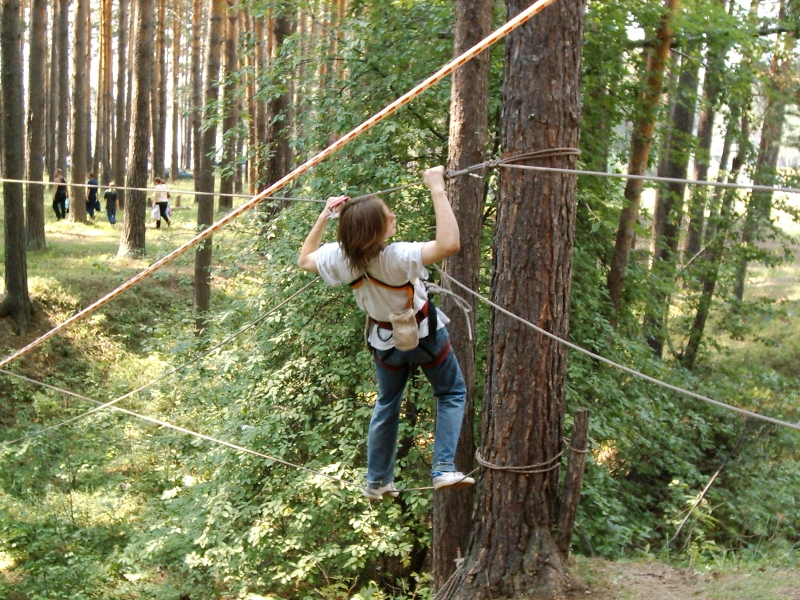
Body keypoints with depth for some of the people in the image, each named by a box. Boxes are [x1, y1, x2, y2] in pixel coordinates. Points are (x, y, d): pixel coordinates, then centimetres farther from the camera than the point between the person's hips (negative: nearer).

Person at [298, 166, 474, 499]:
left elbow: (304, 259, 1)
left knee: (386, 405, 25)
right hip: (424, 335, -5)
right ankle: (443, 469, 4)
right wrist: (437, 189, -47)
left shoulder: (342, 258, -20)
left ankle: (377, 481, 33)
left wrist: (324, 216, -1)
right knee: (451, 394, 18)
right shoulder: (396, 258, -37)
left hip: (385, 341, 5)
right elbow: (449, 244, -50)